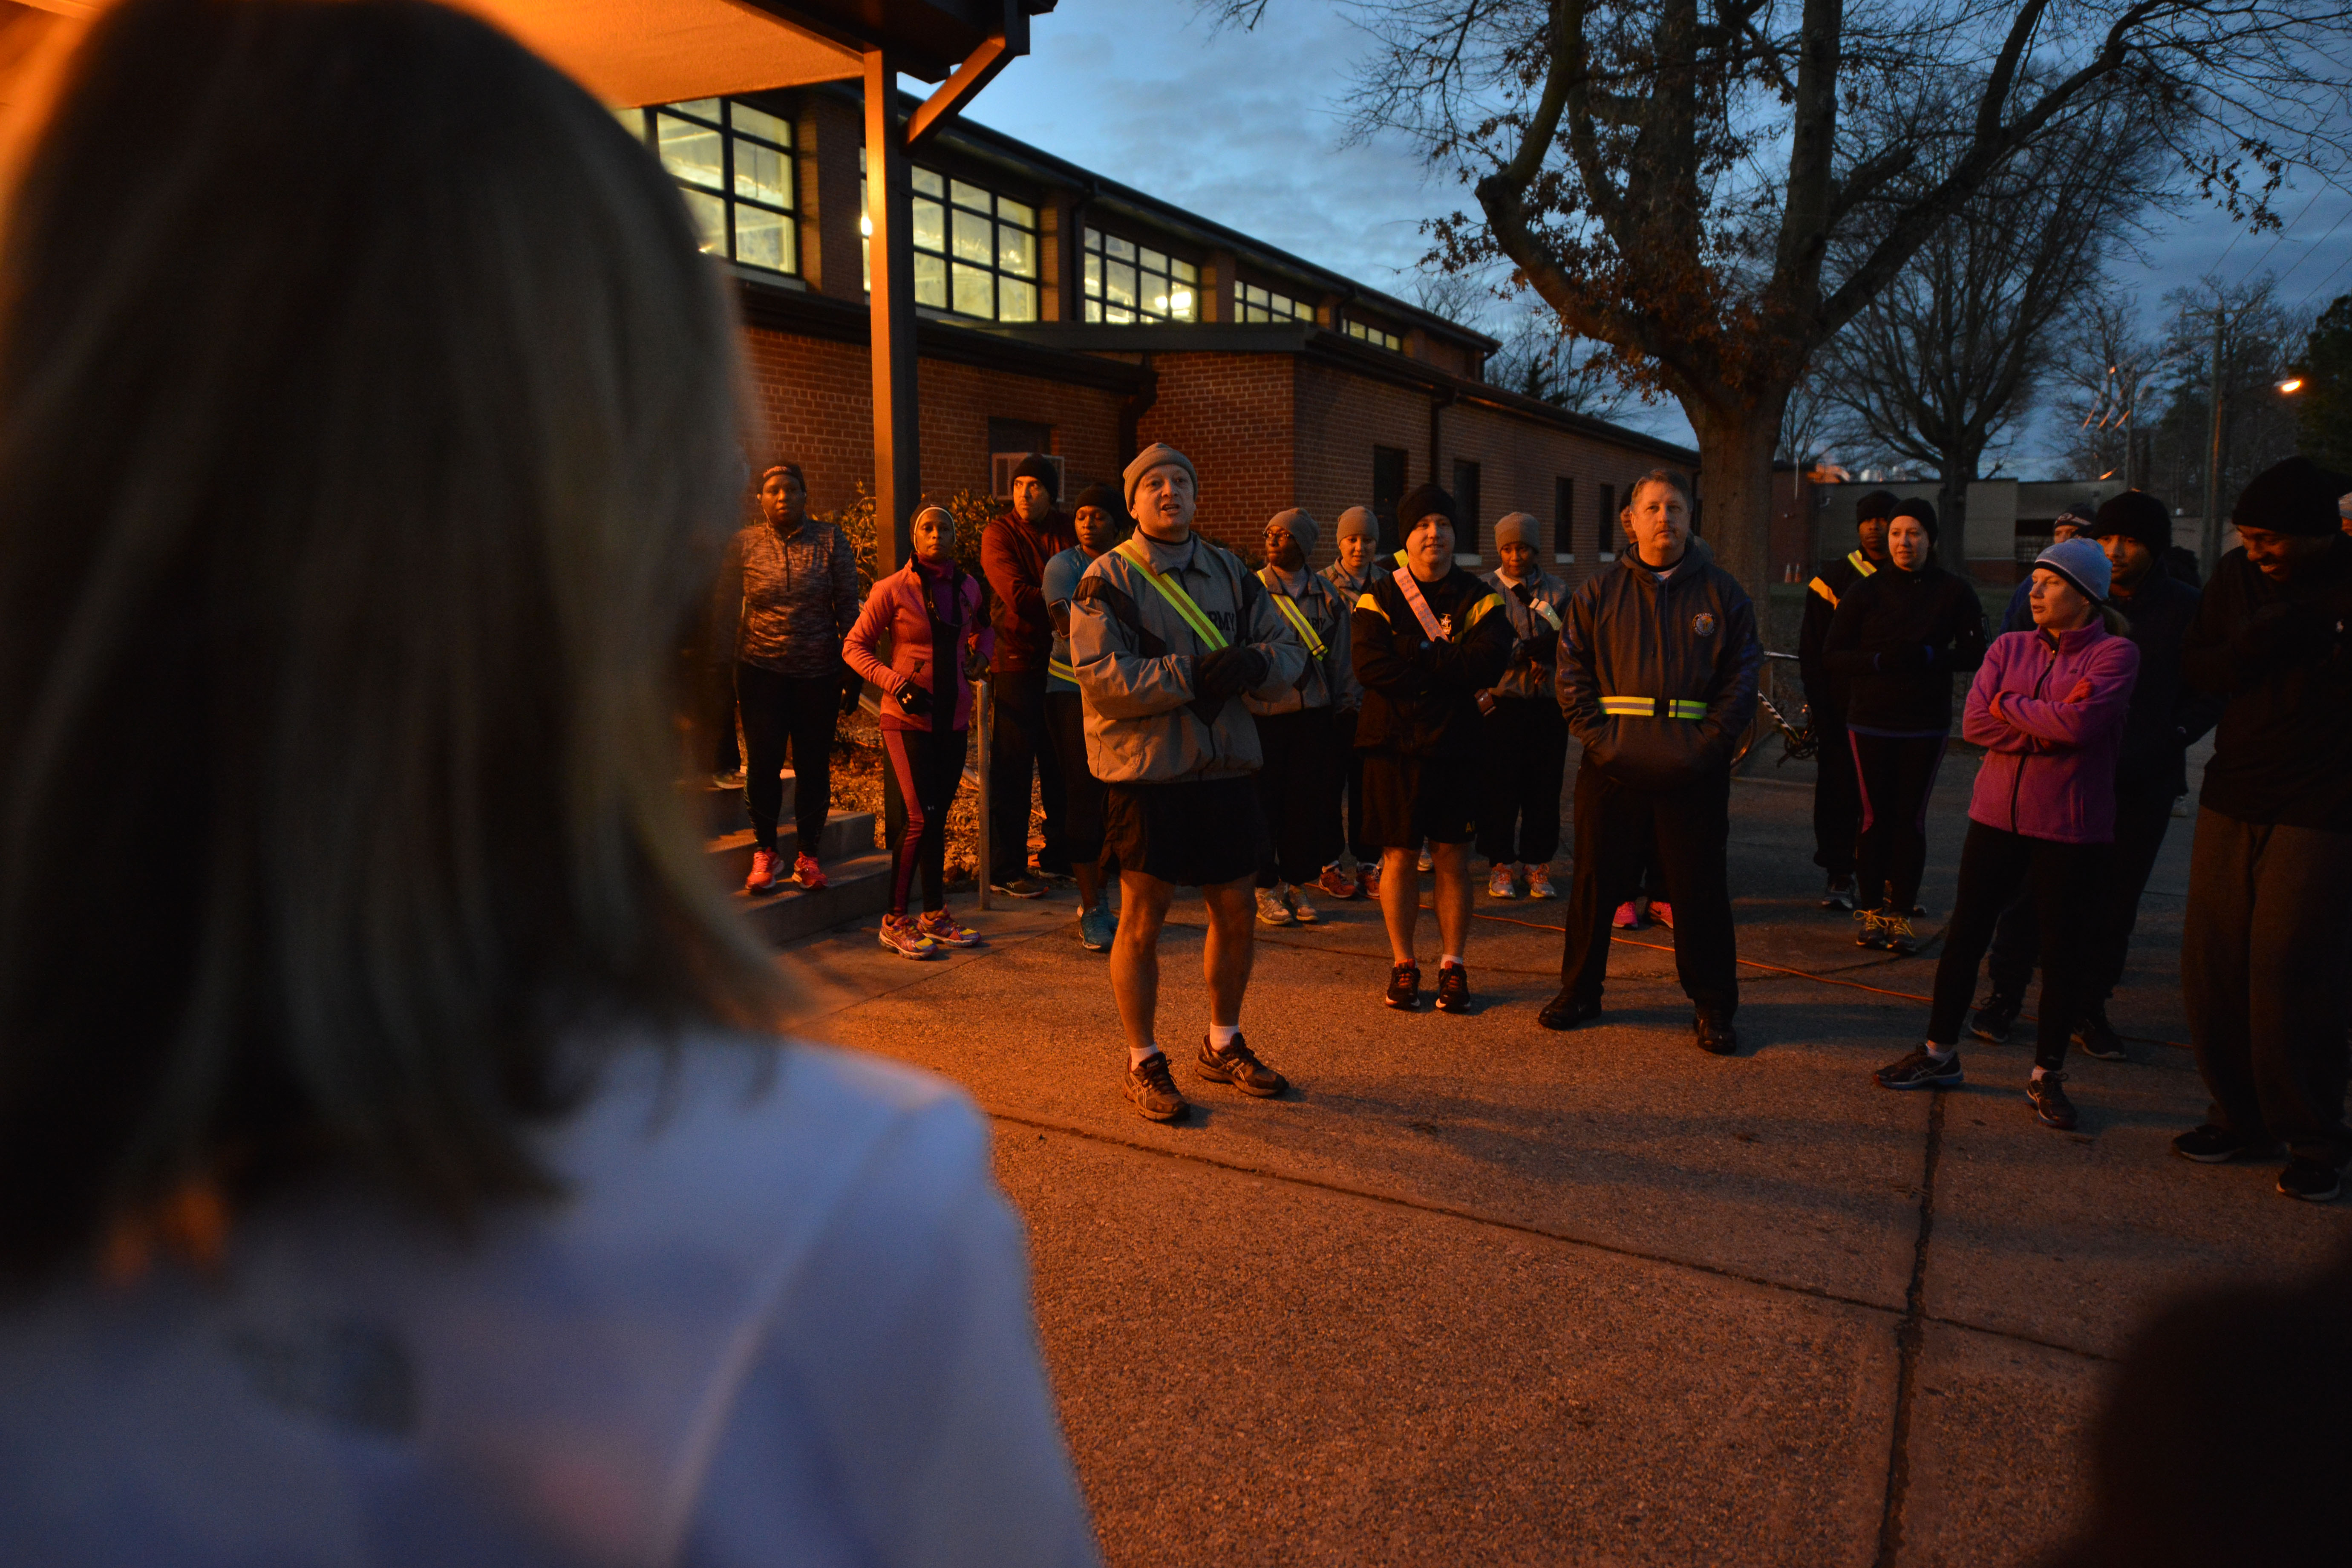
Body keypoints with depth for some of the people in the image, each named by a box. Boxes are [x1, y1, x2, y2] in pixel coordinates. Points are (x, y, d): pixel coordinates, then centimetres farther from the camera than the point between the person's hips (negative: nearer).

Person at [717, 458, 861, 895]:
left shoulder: (831, 540, 2)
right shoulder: (743, 544, 3)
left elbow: (848, 607, 3)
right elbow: (727, 609, 6)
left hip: (819, 673, 0)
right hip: (761, 671, 0)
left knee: (814, 765, 4)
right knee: (763, 762, -2)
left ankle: (807, 853, 19)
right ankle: (765, 850, 16)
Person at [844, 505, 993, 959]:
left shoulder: (967, 586, 6)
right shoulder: (893, 589, -8)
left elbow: (984, 627, 27)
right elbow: (855, 647, -3)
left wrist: (979, 657, 7)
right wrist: (896, 683, -16)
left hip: (954, 717, 5)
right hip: (908, 718, -5)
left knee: (937, 818, 11)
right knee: (919, 817, -11)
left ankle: (935, 915, 21)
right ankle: (895, 920, 0)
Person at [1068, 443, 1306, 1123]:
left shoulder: (1231, 572, 12)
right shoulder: (1108, 579, -4)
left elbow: (1291, 651, 8)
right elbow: (1100, 676, -16)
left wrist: (1255, 663, -15)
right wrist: (1191, 676, -24)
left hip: (1227, 767, 5)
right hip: (1146, 772, -5)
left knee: (1236, 916, 14)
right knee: (1142, 925, 4)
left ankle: (1223, 1045, 35)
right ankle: (1143, 1063, 21)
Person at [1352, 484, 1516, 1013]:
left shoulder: (1479, 598, 5)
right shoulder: (1379, 597, 2)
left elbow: (1489, 663, -13)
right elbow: (1370, 665, -14)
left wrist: (1417, 655, -14)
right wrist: (1447, 671, -14)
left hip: (1457, 746, 1)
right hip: (1395, 745, -1)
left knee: (1453, 857, 6)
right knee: (1400, 856, 5)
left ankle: (1453, 967, 18)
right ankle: (1403, 965, 18)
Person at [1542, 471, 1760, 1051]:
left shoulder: (1723, 594, 6)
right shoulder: (1599, 594, 7)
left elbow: (1742, 678, 3)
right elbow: (1573, 675, 5)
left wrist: (1708, 743, -8)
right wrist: (1599, 738, -7)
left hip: (1695, 773, -1)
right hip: (1613, 767, 1)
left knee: (1701, 890, 5)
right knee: (1595, 883, 9)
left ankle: (1713, 1007, 19)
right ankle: (1579, 992, 24)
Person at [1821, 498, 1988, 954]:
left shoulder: (1954, 591, 2)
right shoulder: (1864, 592, 3)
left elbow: (1975, 654, -1)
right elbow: (1832, 656, 1)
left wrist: (1929, 656, -18)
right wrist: (1880, 660, -16)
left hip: (1927, 723, 0)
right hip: (1871, 722, 0)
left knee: (1911, 818, 2)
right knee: (1875, 816, 1)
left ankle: (1901, 913, 10)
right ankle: (1870, 911, 10)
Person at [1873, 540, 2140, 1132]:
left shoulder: (2115, 654, -5)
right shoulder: (2009, 647, 7)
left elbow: (2080, 723, -22)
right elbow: (1975, 724, -5)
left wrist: (2009, 705, -9)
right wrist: (2051, 721, -15)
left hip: (2069, 825, -4)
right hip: (1998, 814, 4)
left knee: (2062, 947, 6)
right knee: (1965, 933, 8)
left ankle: (2047, 1075, 20)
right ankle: (1940, 1054, 21)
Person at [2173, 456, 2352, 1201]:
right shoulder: (2237, 575, 6)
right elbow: (2198, 669, 4)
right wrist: (2269, 636, -12)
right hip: (2233, 800, 5)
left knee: (2291, 972, -5)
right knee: (2213, 963, 7)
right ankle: (2241, 1118, 22)